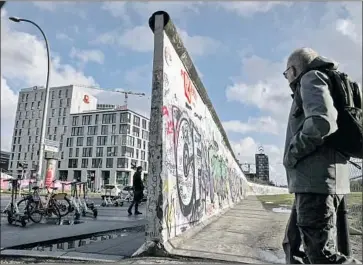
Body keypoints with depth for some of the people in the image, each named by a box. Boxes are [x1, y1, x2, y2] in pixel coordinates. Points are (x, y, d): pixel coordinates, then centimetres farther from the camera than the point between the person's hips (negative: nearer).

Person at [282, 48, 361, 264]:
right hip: (315, 180, 10)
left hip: (316, 179, -10)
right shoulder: (310, 85, 27)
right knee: (293, 245, 14)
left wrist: (292, 154, -10)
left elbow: (322, 121, -21)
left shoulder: (311, 78, -1)